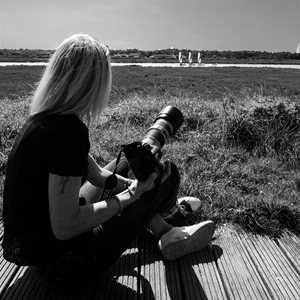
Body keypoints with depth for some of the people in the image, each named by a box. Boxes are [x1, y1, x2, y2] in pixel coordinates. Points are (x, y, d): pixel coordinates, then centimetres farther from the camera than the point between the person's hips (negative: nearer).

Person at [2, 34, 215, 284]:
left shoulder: (43, 119, 2)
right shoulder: (68, 130, -29)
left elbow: (97, 175, 7)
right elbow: (64, 227, -28)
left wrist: (135, 186, 3)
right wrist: (131, 194, -19)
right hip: (58, 258, -9)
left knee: (126, 168, 18)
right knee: (168, 173, -5)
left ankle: (166, 233, 19)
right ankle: (167, 233, 27)